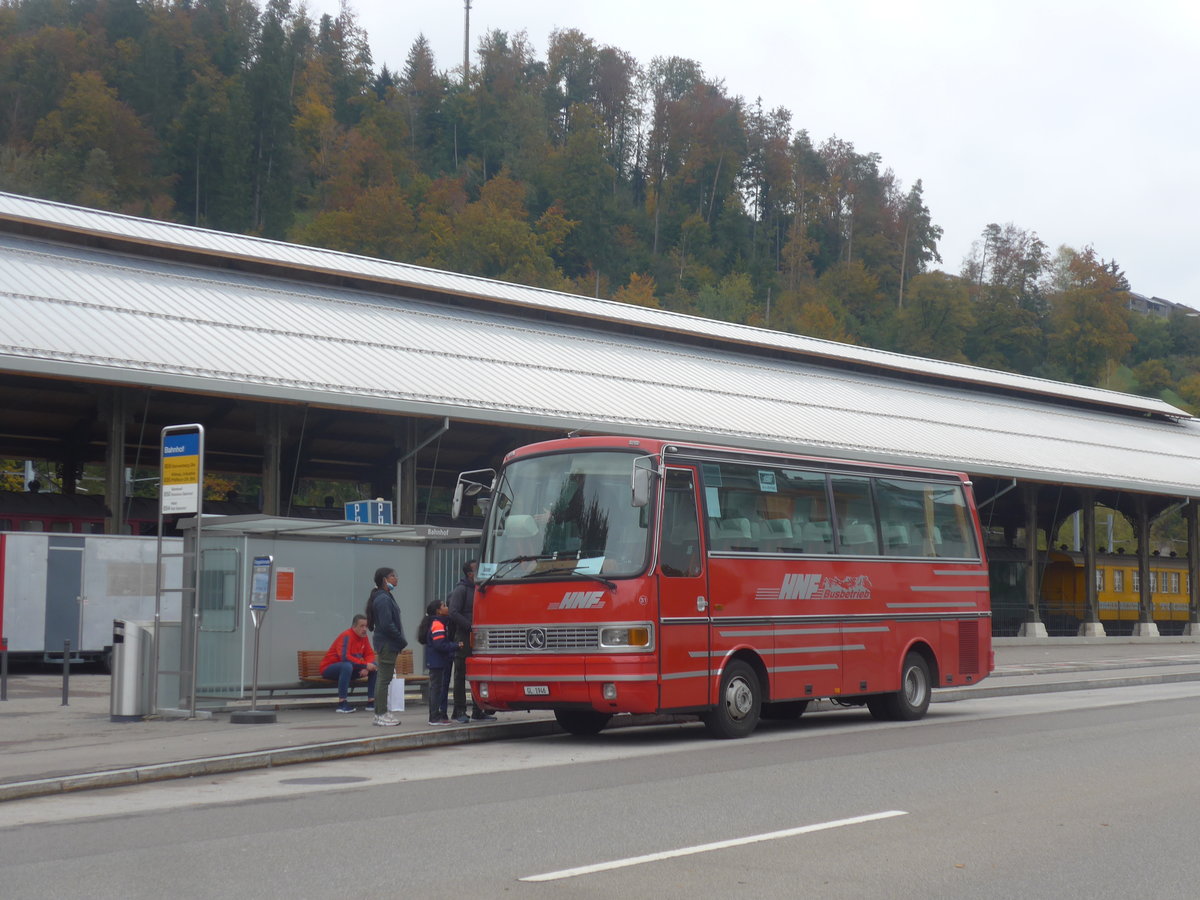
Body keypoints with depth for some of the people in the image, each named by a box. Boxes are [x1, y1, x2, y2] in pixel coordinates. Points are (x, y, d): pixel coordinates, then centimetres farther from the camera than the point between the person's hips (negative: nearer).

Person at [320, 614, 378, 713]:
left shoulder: (363, 636, 0)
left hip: (348, 668, 8)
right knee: (347, 666, -40)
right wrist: (365, 664, -33)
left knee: (375, 666, -6)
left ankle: (371, 701, -3)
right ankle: (342, 704, -39)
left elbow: (370, 654, 2)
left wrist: (366, 667, -20)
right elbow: (345, 657, -34)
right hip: (329, 669, -8)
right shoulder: (346, 636, -23)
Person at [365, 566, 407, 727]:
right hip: (387, 644, -10)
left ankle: (380, 713, 17)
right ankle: (382, 715, -3)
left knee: (383, 678, 12)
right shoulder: (383, 599, -16)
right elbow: (387, 625, -21)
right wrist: (402, 641, -13)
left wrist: (400, 641, 12)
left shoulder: (386, 597, 16)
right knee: (385, 679, -6)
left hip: (385, 643, 10)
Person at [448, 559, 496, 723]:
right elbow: (453, 613, -13)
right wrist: (471, 627, -18)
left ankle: (479, 711, 12)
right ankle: (459, 711, 2)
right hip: (463, 639, -7)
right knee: (461, 675, -1)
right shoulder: (461, 590, -6)